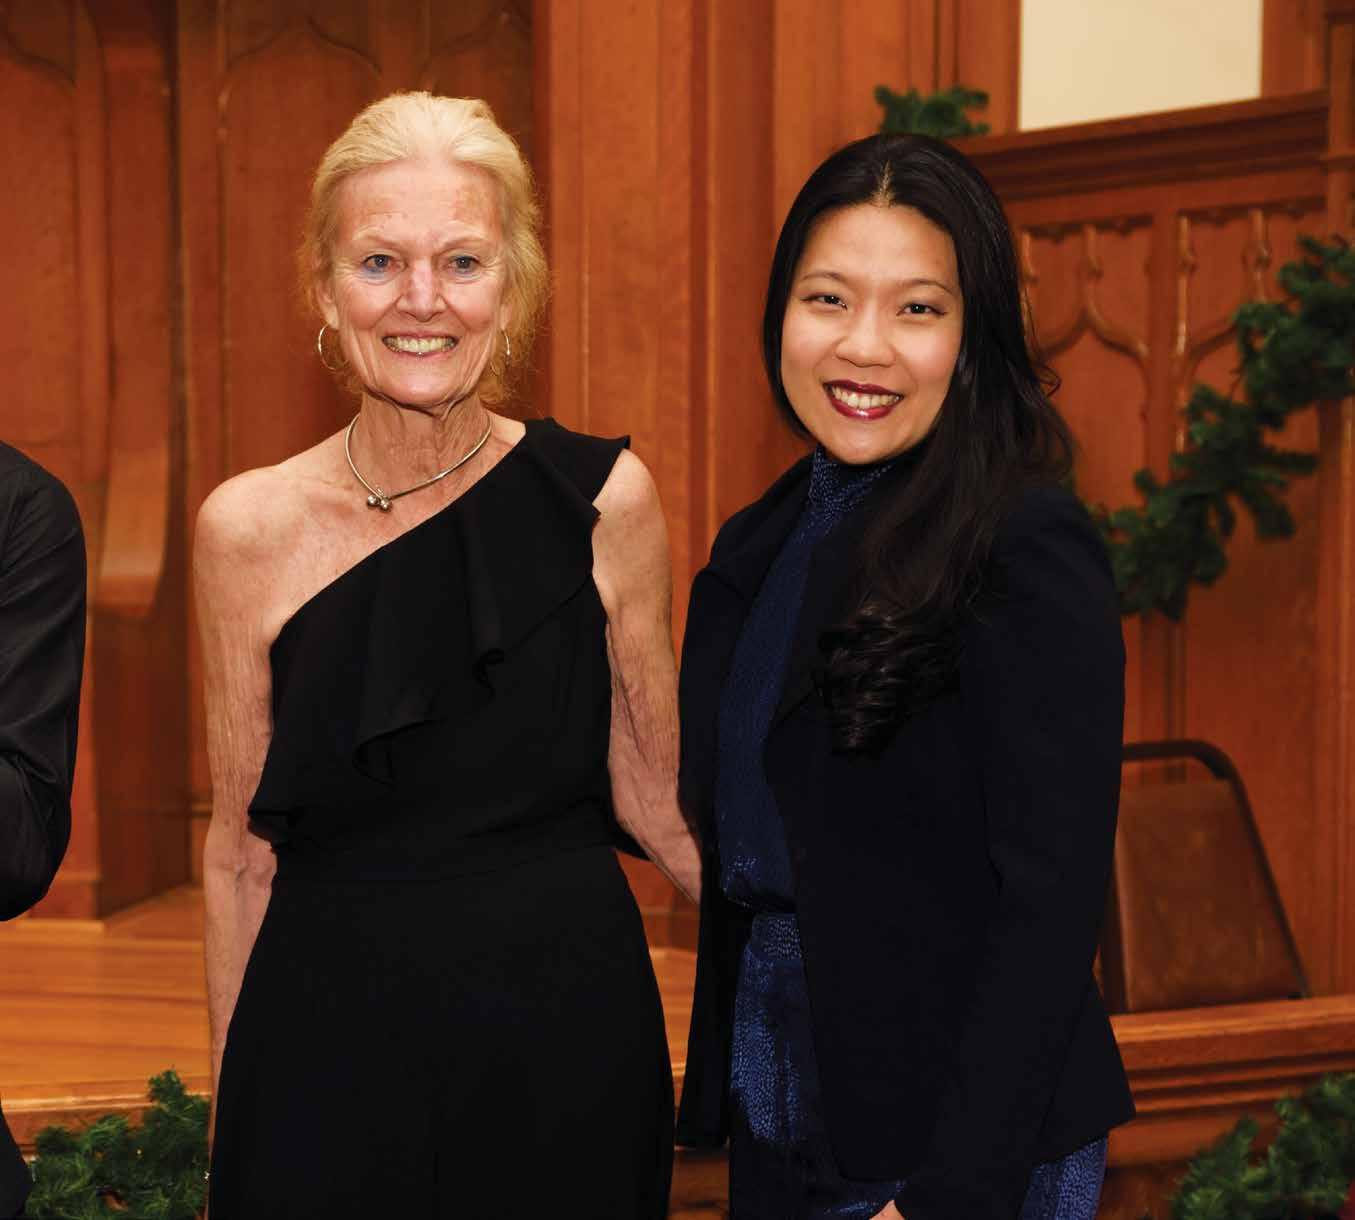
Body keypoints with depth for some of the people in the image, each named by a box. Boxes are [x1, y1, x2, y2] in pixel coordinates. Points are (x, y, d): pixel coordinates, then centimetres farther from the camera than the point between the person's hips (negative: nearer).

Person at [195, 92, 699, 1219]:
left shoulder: (604, 501, -6)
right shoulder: (249, 531, -5)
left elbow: (655, 796, 3)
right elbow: (239, 849, 3)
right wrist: (232, 1084, 7)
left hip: (569, 1031, 0)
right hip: (330, 1040, 0)